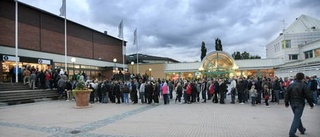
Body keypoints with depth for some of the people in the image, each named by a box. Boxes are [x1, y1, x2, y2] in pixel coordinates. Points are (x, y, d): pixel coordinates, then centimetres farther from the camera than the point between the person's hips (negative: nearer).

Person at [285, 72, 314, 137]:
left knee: (297, 117, 22)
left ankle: (302, 130, 35)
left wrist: (286, 103, 14)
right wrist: (311, 104, 2)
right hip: (300, 104, -5)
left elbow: (287, 95, 4)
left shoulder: (290, 85, 2)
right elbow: (308, 96, -10)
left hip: (292, 103, 5)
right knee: (296, 118, -4)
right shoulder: (304, 85, -11)